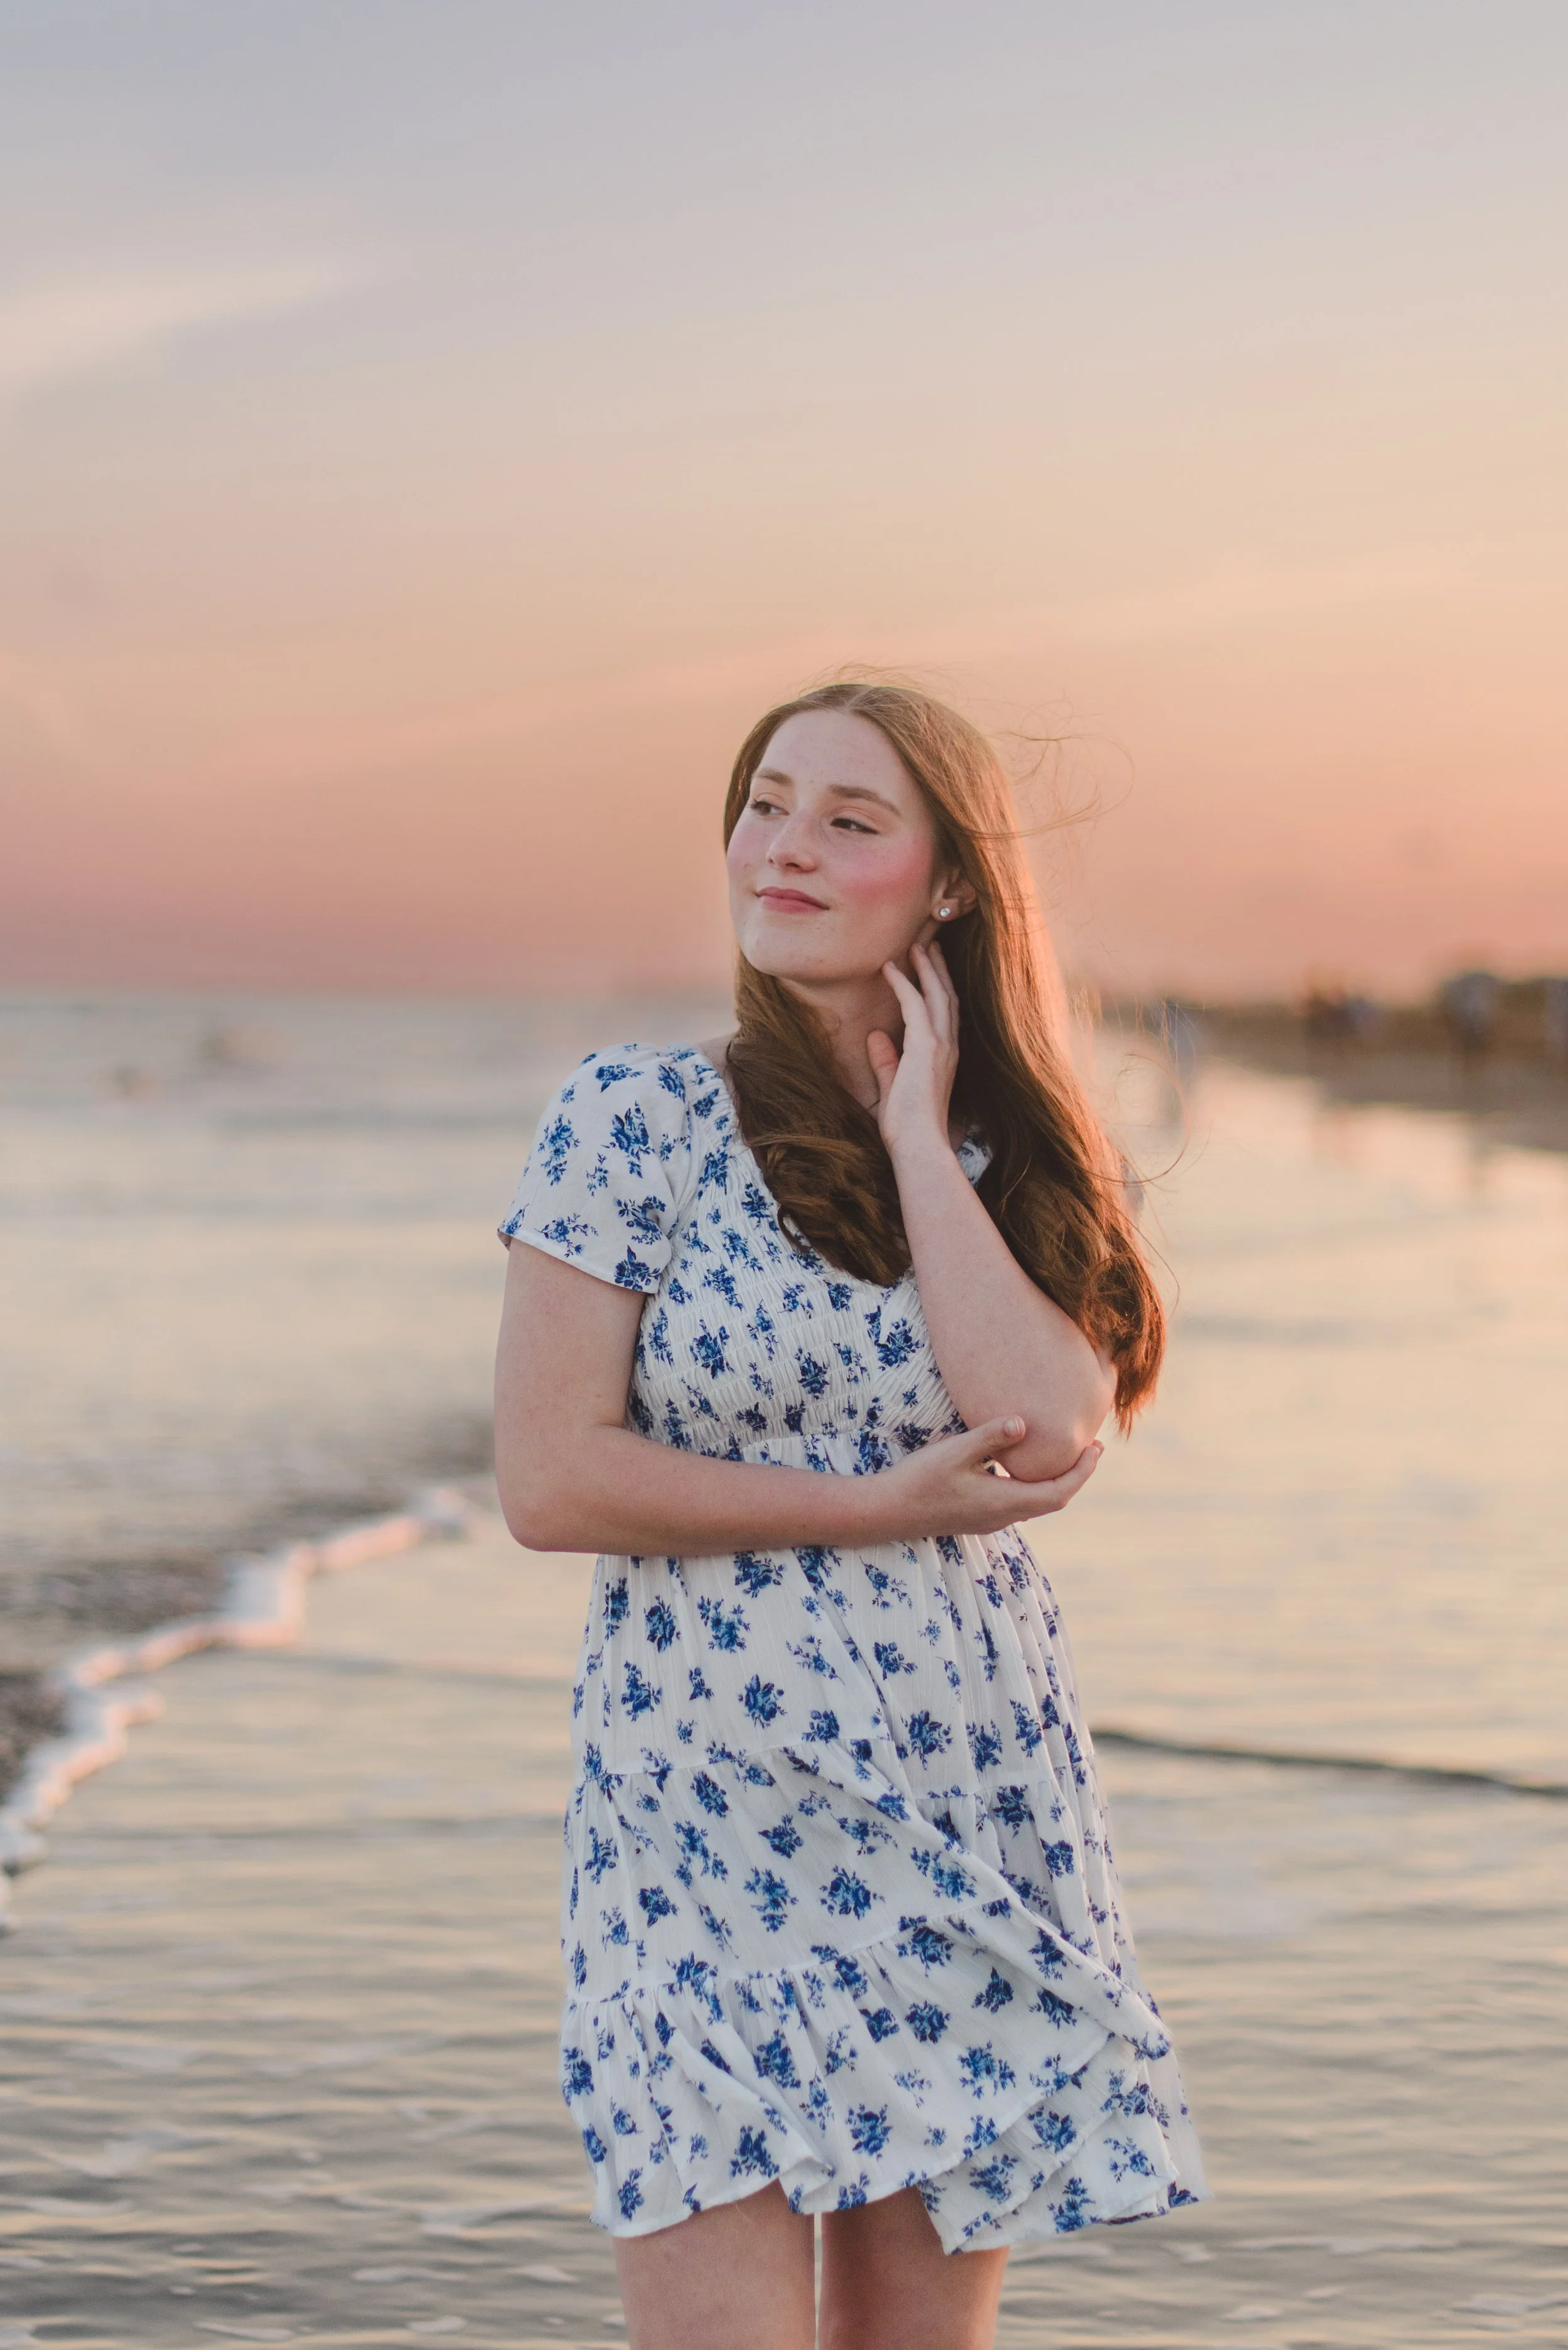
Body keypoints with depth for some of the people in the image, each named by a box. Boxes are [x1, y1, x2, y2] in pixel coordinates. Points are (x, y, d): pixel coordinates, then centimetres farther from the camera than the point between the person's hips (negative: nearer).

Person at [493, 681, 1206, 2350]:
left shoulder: (1016, 1158, 8)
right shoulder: (640, 1119, -3)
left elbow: (1048, 1438, -11)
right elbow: (549, 1480, -9)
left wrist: (919, 1140, -6)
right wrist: (877, 1506, -10)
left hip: (978, 1825, 4)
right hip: (712, 1817, -3)